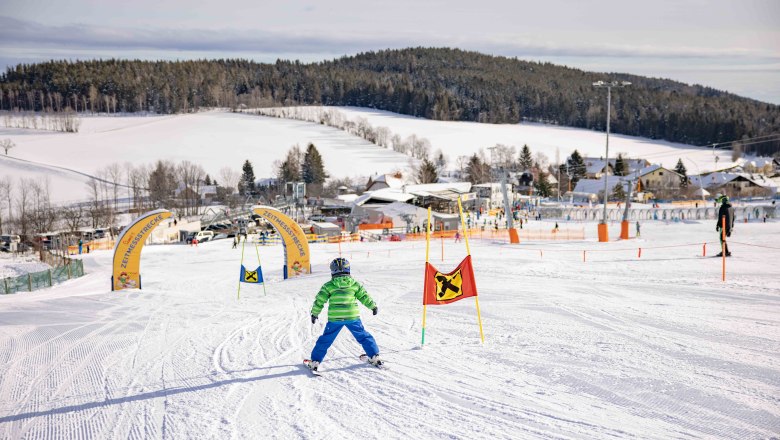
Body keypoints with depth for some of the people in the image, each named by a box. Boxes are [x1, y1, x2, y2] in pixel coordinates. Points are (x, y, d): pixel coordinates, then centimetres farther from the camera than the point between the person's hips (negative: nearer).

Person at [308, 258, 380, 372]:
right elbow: (364, 296, 8)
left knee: (325, 340, 9)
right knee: (363, 336, 17)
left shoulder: (328, 286, 1)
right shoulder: (354, 284, 4)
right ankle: (374, 356, 17)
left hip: (334, 318, -1)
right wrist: (373, 306, 23)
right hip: (352, 316, 1)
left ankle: (315, 361, 8)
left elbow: (319, 301, 2)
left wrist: (314, 314, 13)